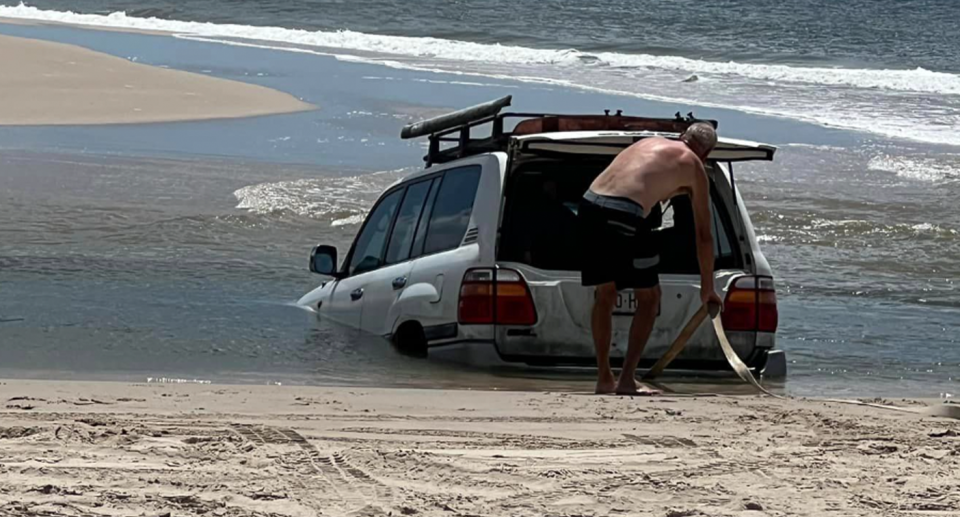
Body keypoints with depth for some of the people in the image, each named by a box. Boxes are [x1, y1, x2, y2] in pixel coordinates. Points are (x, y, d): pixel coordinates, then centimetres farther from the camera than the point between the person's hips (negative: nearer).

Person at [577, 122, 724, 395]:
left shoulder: (649, 143, 29)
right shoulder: (693, 167, 14)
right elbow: (703, 236, 19)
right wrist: (707, 288, 28)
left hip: (590, 205, 6)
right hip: (624, 217, -6)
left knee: (605, 293, 22)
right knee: (649, 297, 12)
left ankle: (604, 378, 25)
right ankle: (627, 379, 5)